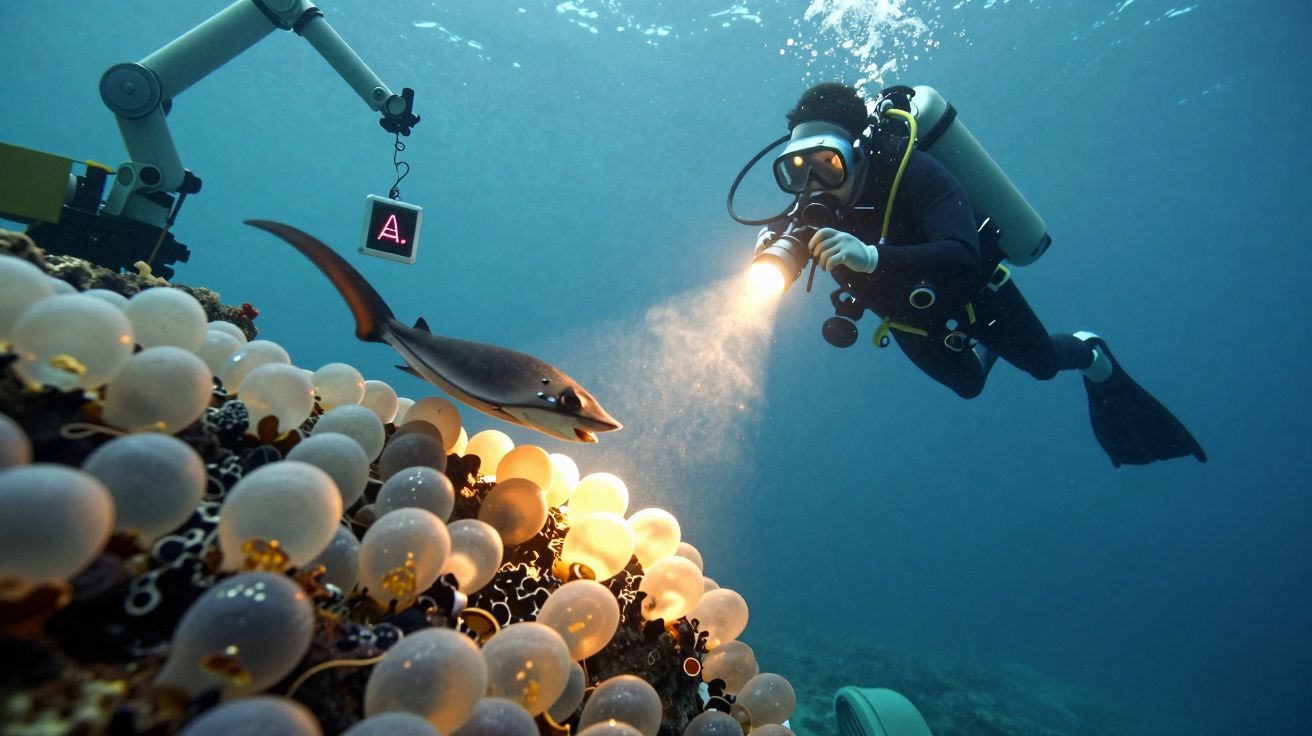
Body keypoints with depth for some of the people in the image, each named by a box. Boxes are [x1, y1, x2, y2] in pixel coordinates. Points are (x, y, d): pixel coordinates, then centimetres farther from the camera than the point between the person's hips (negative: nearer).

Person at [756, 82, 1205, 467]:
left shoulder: (912, 173, -40)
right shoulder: (817, 200, -25)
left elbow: (963, 257, -52)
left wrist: (871, 256, -68)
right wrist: (773, 247, -37)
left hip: (974, 296, -4)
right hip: (913, 321, 4)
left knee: (1044, 364, 22)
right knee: (967, 384, 30)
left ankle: (1089, 354, 57)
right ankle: (985, 346, 62)